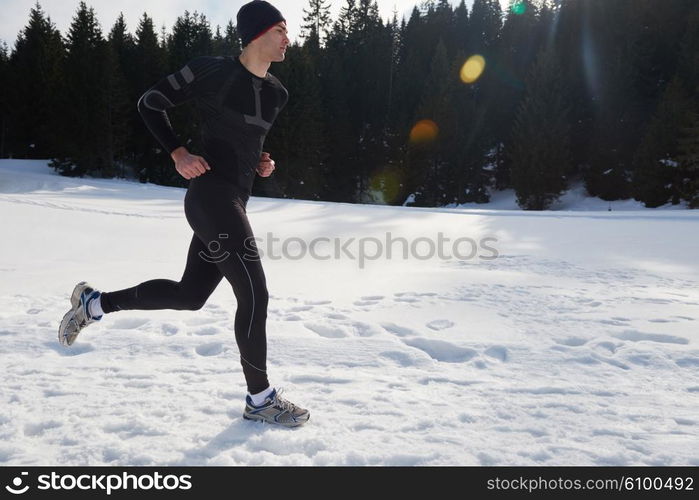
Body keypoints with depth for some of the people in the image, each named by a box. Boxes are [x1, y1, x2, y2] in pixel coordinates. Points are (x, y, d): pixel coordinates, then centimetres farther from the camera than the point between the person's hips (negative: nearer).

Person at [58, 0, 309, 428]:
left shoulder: (276, 93, 13)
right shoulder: (211, 71, -7)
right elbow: (151, 103, 2)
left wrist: (263, 161, 9)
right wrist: (178, 153, -10)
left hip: (235, 201, 9)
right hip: (211, 195, -9)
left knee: (190, 295, 16)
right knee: (255, 294, -9)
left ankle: (95, 303, 34)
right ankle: (260, 399, 7)